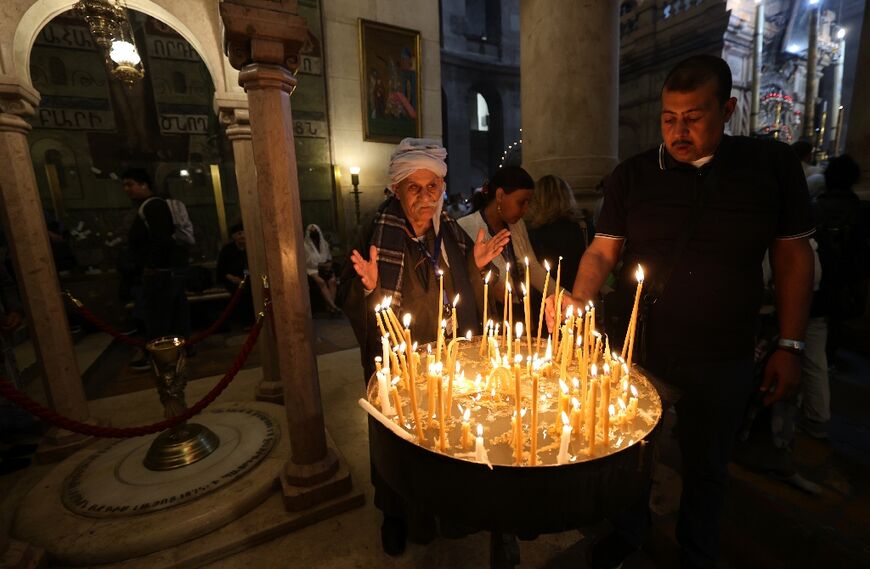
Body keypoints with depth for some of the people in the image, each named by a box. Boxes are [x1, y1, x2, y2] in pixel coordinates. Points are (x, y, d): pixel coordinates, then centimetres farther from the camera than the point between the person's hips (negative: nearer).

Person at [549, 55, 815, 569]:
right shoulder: (632, 176, -4)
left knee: (707, 467, 20)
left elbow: (794, 256, 1)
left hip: (723, 361, 0)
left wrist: (790, 346, -3)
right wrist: (579, 299, -22)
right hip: (640, 349, 1)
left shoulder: (774, 164, -4)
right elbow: (603, 250, -4)